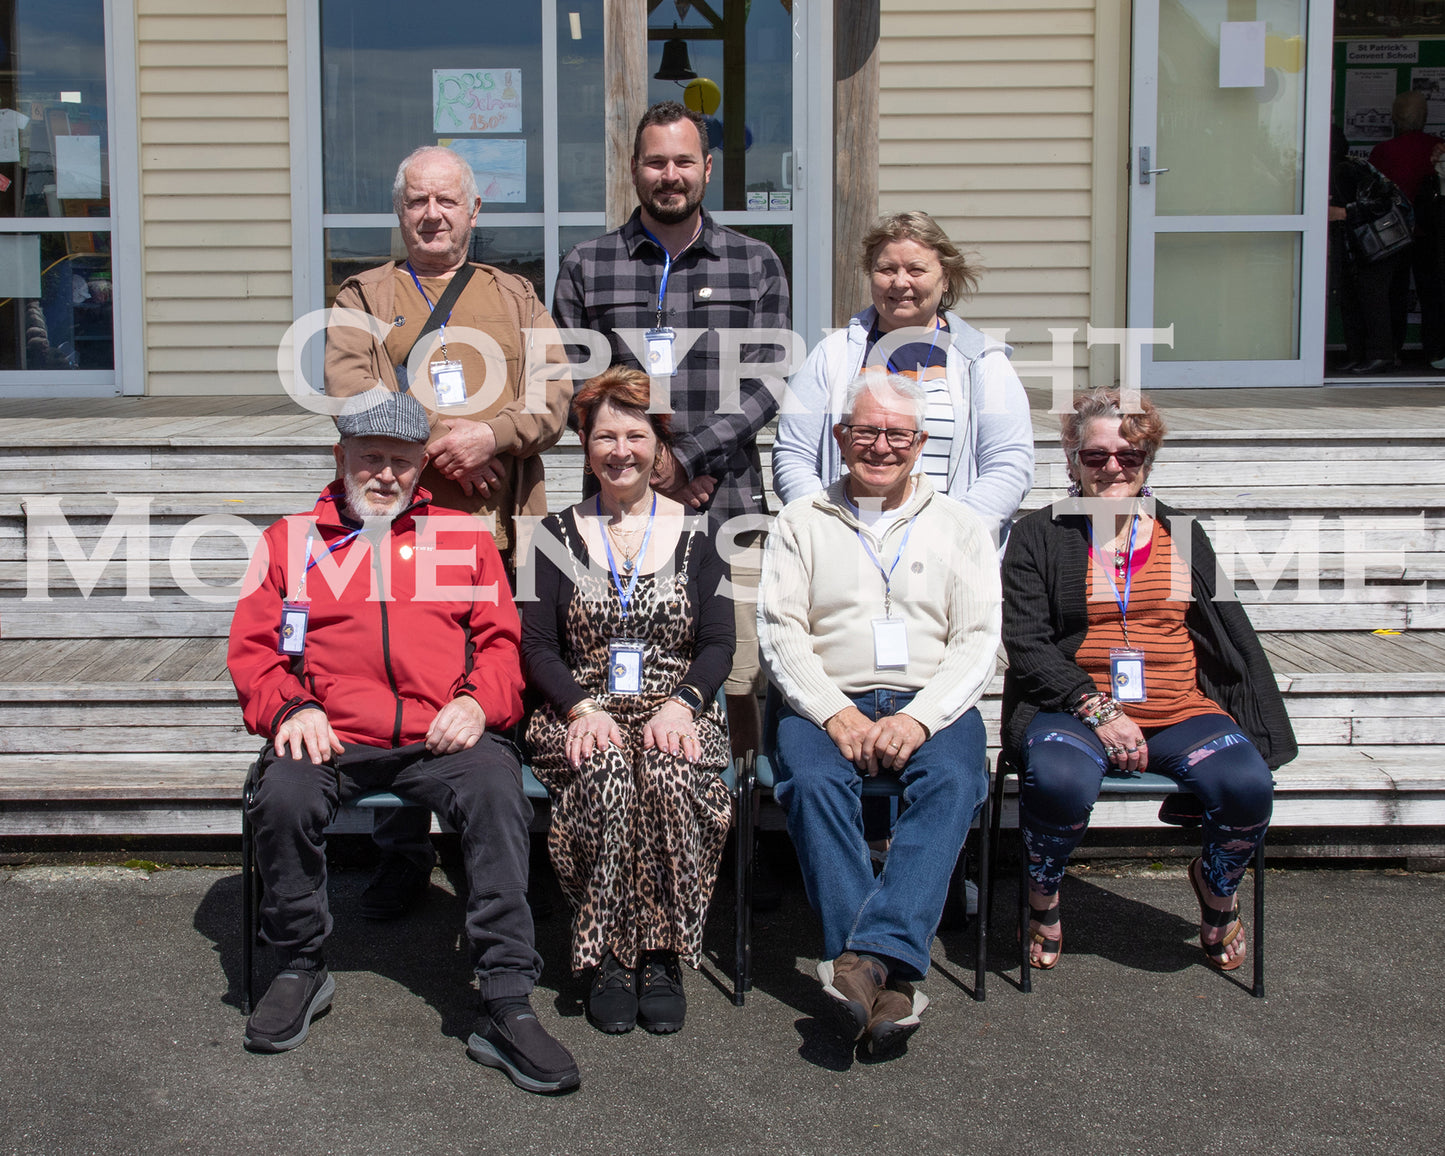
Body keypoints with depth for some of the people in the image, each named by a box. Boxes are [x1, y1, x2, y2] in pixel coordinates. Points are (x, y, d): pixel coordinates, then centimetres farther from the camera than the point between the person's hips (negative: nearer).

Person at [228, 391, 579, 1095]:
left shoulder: (466, 537, 20)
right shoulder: (291, 540, 19)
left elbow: (503, 641, 14)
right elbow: (252, 647, 12)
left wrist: (477, 701, -7)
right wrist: (290, 706, -8)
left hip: (441, 736, 0)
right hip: (329, 737, 1)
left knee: (497, 792, -32)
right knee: (282, 797, -31)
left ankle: (506, 1007, -27)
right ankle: (300, 968, -5)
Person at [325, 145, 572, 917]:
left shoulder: (515, 296, 20)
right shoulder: (363, 297, 15)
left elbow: (555, 392, 6)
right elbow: (352, 395, -1)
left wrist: (490, 434, -12)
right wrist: (435, 448, -13)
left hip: (499, 523, 1)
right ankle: (403, 856, 12)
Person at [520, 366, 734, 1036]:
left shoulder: (693, 534, 12)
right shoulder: (560, 535, 12)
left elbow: (718, 644, 6)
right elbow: (536, 647, 5)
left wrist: (681, 704, -13)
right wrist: (581, 709, -13)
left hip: (676, 714, 0)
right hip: (583, 716, 0)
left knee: (668, 773, -35)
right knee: (607, 773, -34)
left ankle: (662, 958, -22)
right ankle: (609, 961, -23)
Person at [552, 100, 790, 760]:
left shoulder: (755, 265, 11)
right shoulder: (586, 268, 11)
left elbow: (765, 384, 2)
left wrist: (683, 457, -10)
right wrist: (647, 464, -7)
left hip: (728, 507, 0)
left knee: (738, 683, 0)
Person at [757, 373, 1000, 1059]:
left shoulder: (961, 529, 15)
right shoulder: (801, 523, 15)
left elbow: (978, 642, 5)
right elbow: (780, 633, 4)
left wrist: (919, 718, -14)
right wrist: (835, 715, -12)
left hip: (932, 705, 0)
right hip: (827, 701, 0)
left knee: (953, 779, -33)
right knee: (813, 779, -33)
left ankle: (870, 956, -42)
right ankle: (887, 978, -36)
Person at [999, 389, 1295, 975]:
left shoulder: (1182, 535, 17)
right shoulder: (1038, 536, 8)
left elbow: (1232, 636, 16)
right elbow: (1025, 642, -1)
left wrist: (1266, 732, 5)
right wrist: (1097, 709, -14)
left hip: (1180, 711, 3)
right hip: (1072, 709, -2)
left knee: (1247, 787, -27)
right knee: (1060, 782, -36)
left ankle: (1216, 887, 8)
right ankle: (1042, 898, -4)